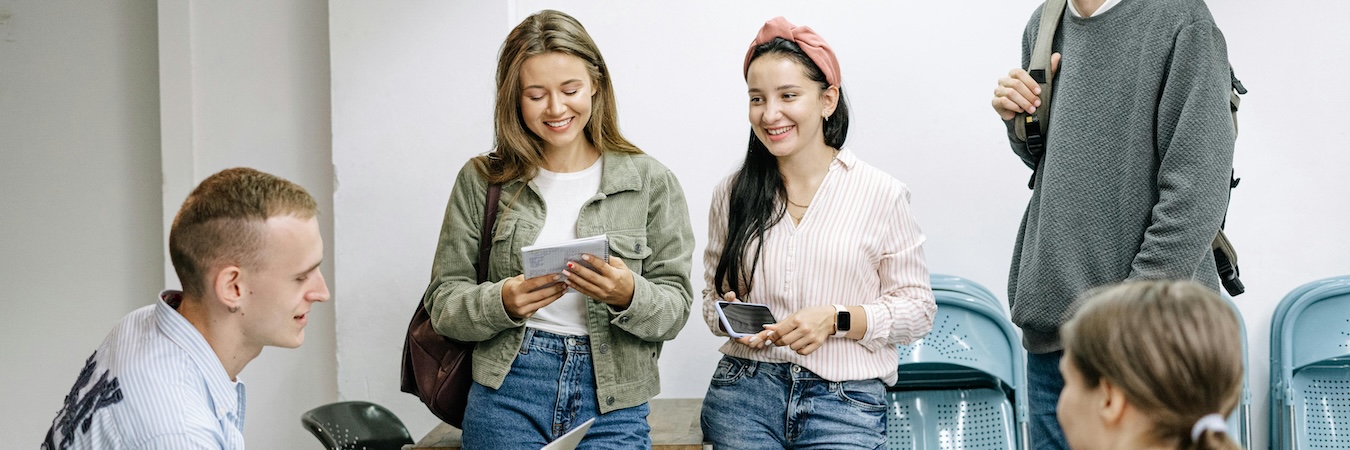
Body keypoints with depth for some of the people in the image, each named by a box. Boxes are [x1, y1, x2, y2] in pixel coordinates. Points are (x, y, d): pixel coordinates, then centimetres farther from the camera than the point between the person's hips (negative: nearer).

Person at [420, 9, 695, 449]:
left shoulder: (650, 182, 2)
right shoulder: (481, 181, 4)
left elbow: (675, 308, 0)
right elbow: (443, 301, 2)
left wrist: (629, 296, -20)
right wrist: (502, 302, -17)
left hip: (612, 407, 0)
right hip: (506, 392, 0)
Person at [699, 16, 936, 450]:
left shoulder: (881, 194, -1)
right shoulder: (732, 194, 8)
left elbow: (917, 308, 0)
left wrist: (836, 320, -15)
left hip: (846, 404, -2)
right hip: (743, 396, 2)